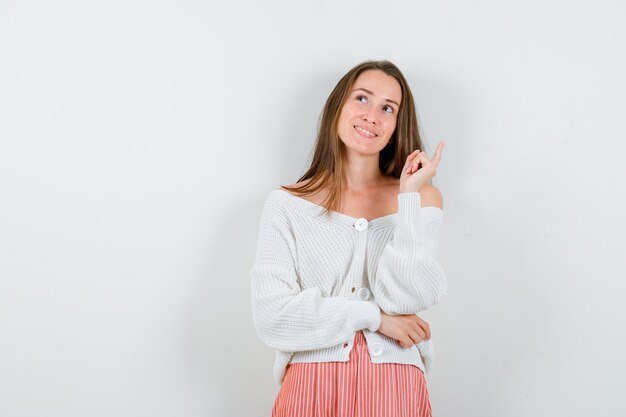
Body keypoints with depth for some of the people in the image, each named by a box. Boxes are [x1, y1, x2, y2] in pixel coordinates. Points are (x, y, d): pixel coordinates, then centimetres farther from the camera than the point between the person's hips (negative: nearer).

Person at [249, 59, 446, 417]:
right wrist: (372, 316, -10)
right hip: (309, 388, 0)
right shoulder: (286, 205, 0)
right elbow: (271, 317, -8)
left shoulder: (421, 198, 3)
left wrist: (411, 195, -13)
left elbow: (406, 297, -11)